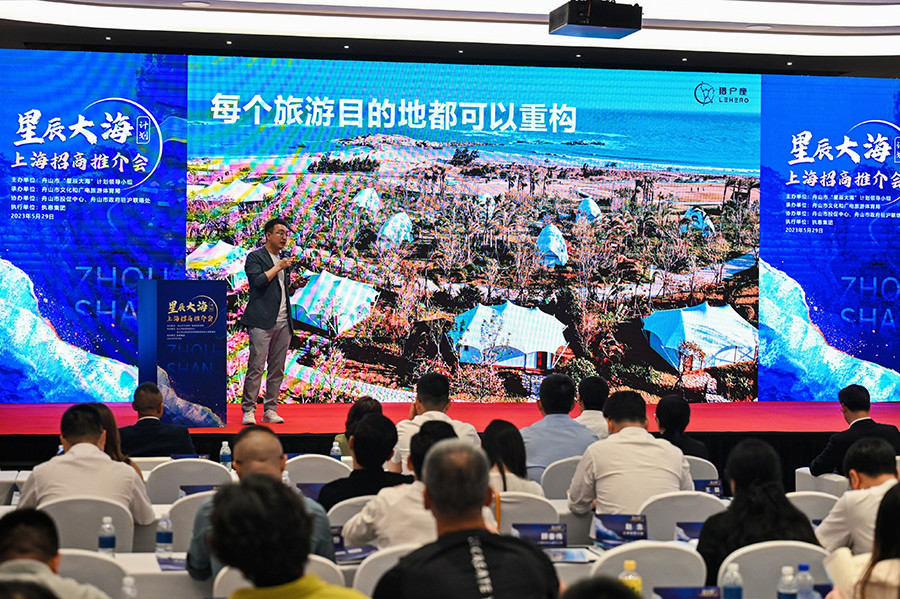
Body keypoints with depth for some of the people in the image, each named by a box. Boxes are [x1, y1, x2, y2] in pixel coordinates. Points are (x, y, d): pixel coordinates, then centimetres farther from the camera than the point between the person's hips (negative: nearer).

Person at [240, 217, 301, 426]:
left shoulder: (284, 260, 20)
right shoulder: (255, 257, 0)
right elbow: (258, 281, -16)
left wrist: (294, 286, 7)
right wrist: (278, 267, -9)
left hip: (283, 322, 7)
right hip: (262, 321, -7)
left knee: (277, 369, 5)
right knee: (256, 367, -9)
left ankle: (270, 410, 10)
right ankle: (248, 410, -6)